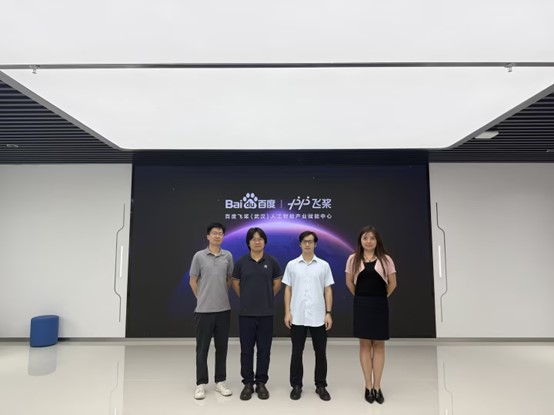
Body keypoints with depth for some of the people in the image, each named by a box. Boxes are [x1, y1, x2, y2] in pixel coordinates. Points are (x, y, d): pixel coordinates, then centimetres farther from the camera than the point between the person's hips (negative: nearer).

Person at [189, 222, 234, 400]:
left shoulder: (228, 256, 3)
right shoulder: (199, 256, -4)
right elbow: (193, 281, 3)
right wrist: (202, 298, 8)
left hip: (224, 309, 3)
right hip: (204, 310, -2)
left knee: (221, 347, 10)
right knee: (202, 348, 5)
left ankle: (220, 381, 23)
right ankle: (201, 384, 18)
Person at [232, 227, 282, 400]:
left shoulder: (271, 261, -2)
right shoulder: (241, 262, -2)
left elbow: (278, 282, 9)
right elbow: (235, 282, 10)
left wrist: (267, 298, 9)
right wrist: (246, 298, 10)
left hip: (266, 313, 0)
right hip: (246, 313, 0)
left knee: (264, 349, 8)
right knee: (246, 349, 7)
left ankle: (261, 383, 22)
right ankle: (248, 383, 21)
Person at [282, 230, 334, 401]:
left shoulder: (323, 265, 2)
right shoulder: (292, 265, 2)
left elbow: (328, 291, 3)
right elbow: (288, 290, 3)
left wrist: (329, 313, -3)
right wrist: (287, 312, -3)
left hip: (318, 317, 0)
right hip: (297, 317, 0)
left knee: (320, 352, 9)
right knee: (297, 352, 8)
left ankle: (321, 385, 24)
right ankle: (296, 385, 22)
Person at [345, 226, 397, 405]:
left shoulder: (385, 259, -3)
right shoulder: (353, 259, -1)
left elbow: (392, 283, 3)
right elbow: (349, 282, 7)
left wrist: (381, 296, 9)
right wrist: (360, 296, 8)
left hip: (380, 305, 0)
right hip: (361, 305, 0)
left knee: (379, 345, 6)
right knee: (365, 344, 6)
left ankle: (377, 387, 17)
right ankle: (368, 387, 16)